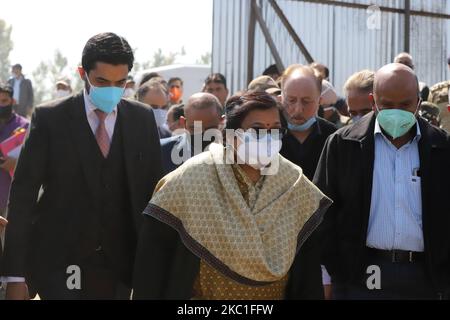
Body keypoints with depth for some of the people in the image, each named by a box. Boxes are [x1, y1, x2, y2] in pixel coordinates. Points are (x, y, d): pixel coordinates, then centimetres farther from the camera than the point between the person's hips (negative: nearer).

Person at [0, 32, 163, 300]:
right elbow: (23, 194, -5)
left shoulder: (143, 119, 4)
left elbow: (154, 192, 8)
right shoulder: (50, 119, -4)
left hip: (118, 266, 3)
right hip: (59, 266, -2)